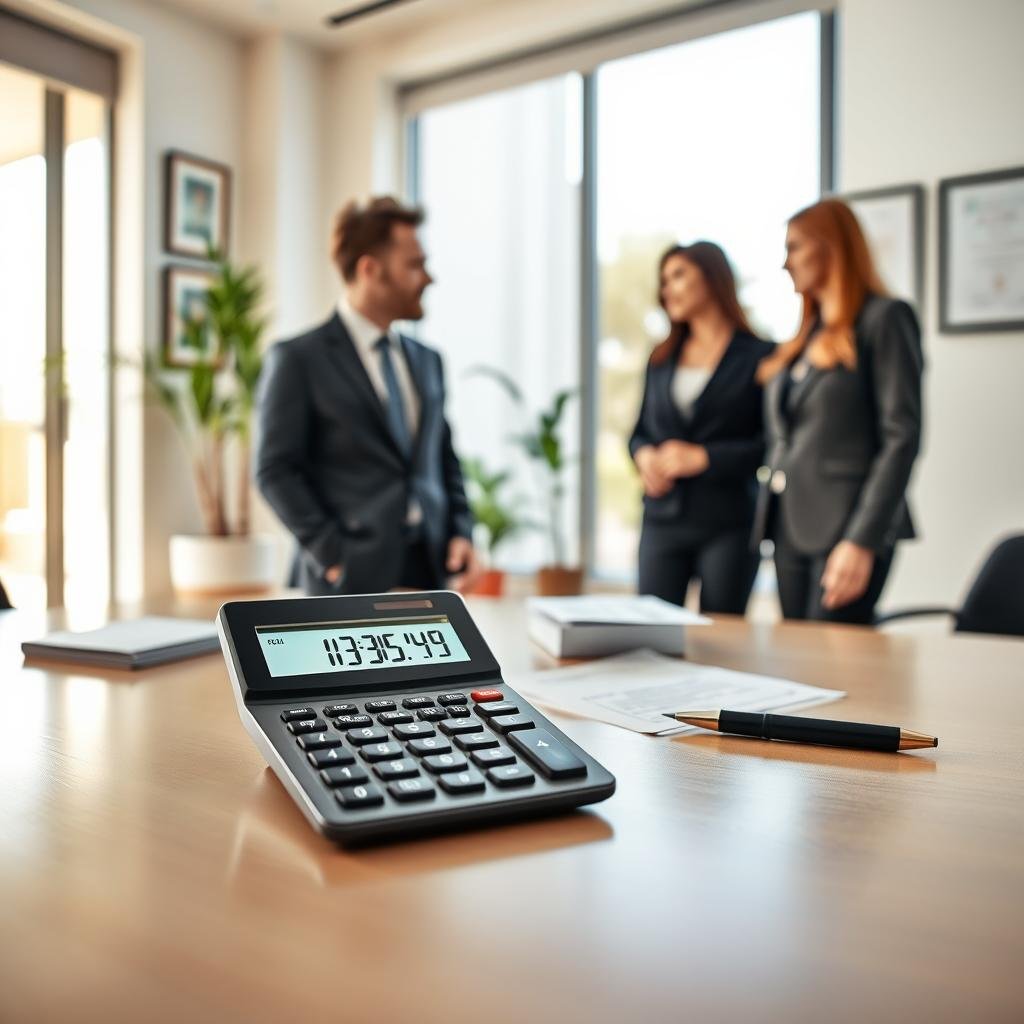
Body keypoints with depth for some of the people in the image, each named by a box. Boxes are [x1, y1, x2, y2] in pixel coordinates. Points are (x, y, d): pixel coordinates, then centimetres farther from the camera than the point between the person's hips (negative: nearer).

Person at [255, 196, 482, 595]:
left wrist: (461, 533, 4)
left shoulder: (427, 360, 16)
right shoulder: (297, 359, -2)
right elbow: (276, 469, -6)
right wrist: (333, 556, -12)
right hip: (349, 579, -5)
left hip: (428, 573, 5)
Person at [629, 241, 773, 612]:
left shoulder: (759, 355, 0)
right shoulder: (661, 359, 16)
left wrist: (704, 457, -15)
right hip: (662, 519, 4)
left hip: (728, 523, -4)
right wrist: (644, 455, -5)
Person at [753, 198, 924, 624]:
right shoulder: (808, 334, 17)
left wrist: (862, 541, -19)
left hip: (846, 526, -7)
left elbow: (902, 438, -12)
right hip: (790, 527, 7)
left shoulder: (884, 318, -4)